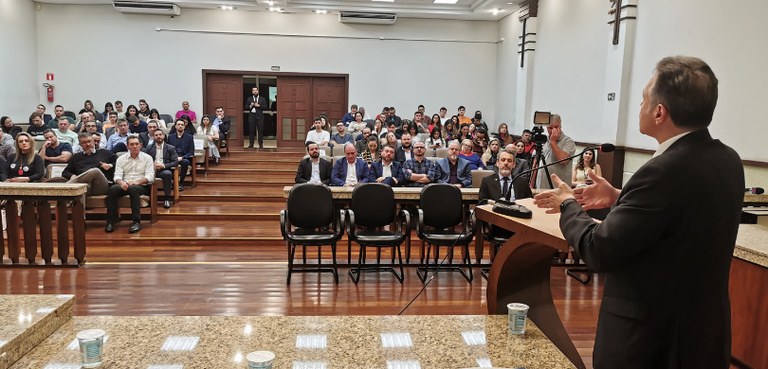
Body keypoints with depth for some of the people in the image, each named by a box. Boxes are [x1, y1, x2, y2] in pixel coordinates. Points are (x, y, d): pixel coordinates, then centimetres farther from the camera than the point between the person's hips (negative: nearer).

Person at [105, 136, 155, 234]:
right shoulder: (121, 159, 15)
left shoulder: (147, 158, 7)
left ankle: (136, 221, -35)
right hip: (124, 185, 3)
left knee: (133, 189, -37)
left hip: (141, 186, -2)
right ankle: (111, 221, -24)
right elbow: (117, 175, 5)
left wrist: (137, 182, -21)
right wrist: (121, 182, -20)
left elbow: (150, 176, -4)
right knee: (112, 189, -30)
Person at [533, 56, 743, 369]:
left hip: (651, 338, -8)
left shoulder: (664, 171, -28)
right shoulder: (727, 160, -2)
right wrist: (619, 198, 9)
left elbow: (599, 251, -22)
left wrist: (569, 205, -6)